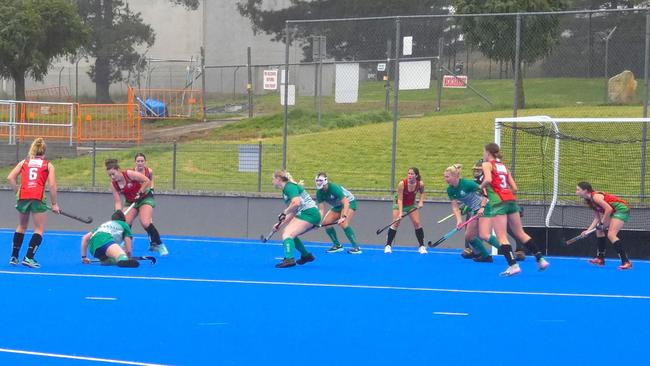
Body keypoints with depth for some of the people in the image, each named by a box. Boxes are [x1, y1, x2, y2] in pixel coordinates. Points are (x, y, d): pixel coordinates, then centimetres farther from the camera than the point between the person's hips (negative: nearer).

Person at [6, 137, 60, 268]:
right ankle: (29, 257, -9)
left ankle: (14, 257, 22)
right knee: (39, 229, 5)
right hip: (38, 198, -3)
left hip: (23, 197, 3)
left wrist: (18, 191, 12)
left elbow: (10, 178, 5)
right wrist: (54, 204, 5)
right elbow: (52, 185, 0)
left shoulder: (23, 162, 16)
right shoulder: (48, 165, 10)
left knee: (21, 226, 22)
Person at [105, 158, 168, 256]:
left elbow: (147, 181, -20)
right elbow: (118, 202, -13)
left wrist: (140, 193, -20)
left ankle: (159, 245, -5)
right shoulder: (113, 185, -11)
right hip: (131, 202, 5)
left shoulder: (130, 174, -25)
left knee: (145, 223, -21)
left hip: (145, 198, -5)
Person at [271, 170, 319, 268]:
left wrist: (284, 213, -16)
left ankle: (289, 259, -34)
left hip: (309, 213, -10)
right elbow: (293, 213, 20)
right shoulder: (285, 190, 20)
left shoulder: (289, 186, -10)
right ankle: (306, 255, 25)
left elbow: (296, 202, -27)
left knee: (287, 234, -18)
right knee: (288, 233, 16)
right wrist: (280, 224, 14)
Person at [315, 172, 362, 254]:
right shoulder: (319, 193, -11)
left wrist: (343, 217, -46)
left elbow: (346, 203, -35)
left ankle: (356, 248, -24)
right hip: (337, 206, 8)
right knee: (325, 223, -6)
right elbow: (321, 210, -9)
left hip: (349, 202, -8)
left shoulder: (334, 187, -31)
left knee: (343, 224, -29)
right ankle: (337, 245, 9)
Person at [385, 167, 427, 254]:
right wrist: (400, 213, -36)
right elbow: (400, 199, -28)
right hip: (399, 204, -3)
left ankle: (422, 246, 6)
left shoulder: (420, 184, -23)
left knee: (417, 223, -4)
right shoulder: (402, 184, -32)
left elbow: (422, 192, 3)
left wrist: (421, 201, -13)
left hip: (411, 204, 3)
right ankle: (388, 245, -1)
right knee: (396, 223, -10)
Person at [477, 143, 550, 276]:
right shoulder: (503, 166, 20)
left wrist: (481, 186, 0)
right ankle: (541, 259, 13)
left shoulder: (487, 164, 2)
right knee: (520, 233, 15)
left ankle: (513, 265, -14)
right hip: (511, 200, 7)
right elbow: (514, 188, 15)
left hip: (498, 203, -7)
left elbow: (488, 180, -18)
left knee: (501, 237, -4)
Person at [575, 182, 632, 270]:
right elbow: (597, 218, 10)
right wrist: (588, 230, 1)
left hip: (622, 209, -11)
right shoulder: (589, 201, 11)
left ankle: (626, 262, -24)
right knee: (599, 230, 17)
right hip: (614, 212, 11)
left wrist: (602, 223, -16)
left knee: (611, 235, -20)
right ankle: (600, 258, 25)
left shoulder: (595, 196, -18)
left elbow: (608, 209, -25)